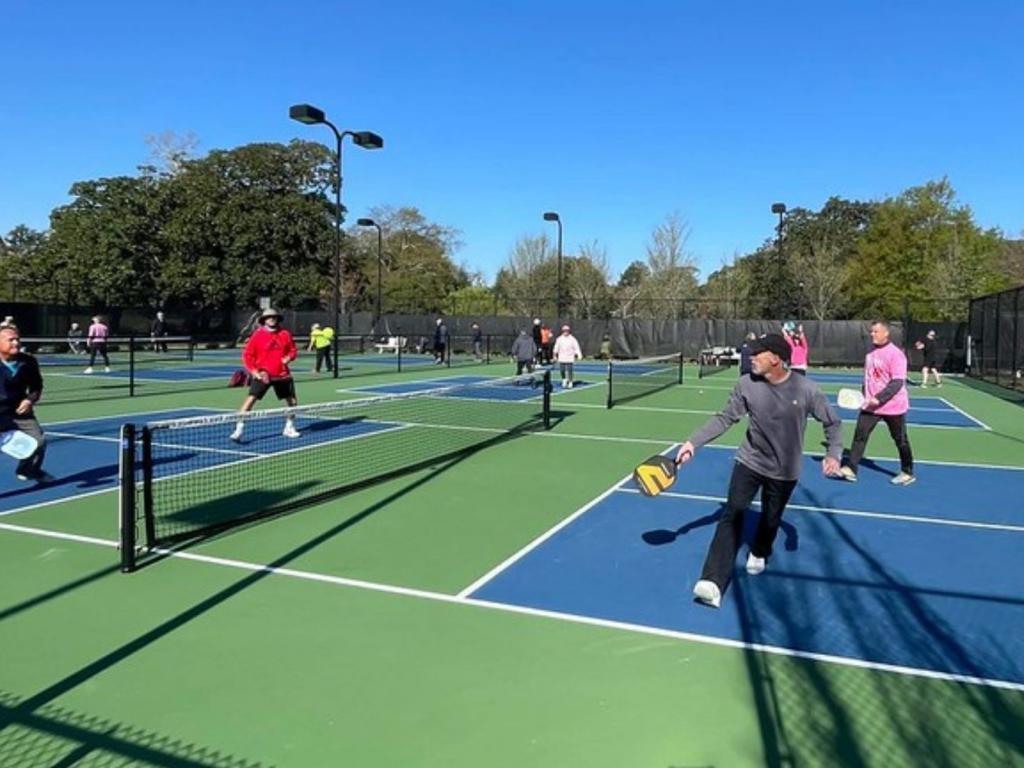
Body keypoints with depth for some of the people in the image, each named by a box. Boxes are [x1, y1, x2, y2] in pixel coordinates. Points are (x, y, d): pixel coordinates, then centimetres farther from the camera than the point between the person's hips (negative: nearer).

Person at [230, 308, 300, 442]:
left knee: (292, 401, 9)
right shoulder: (257, 335, -4)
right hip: (262, 374, -3)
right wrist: (254, 371, -13)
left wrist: (289, 357, -9)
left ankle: (289, 427, 31)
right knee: (250, 399, -15)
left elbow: (293, 350, 14)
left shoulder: (285, 334, 3)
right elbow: (247, 355, -2)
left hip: (282, 375, 3)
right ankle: (239, 429, -11)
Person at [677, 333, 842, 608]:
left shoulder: (805, 389, -17)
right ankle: (713, 582, -17)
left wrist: (834, 454, -17)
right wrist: (693, 442, -15)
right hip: (749, 461, 0)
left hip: (784, 470, 0)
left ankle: (759, 554, 50)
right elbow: (725, 418, -7)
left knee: (770, 520, 15)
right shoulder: (746, 384, -13)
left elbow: (833, 423, -3)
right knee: (732, 515, -13)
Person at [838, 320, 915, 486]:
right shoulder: (871, 354, 7)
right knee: (859, 435, -2)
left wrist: (879, 398, -30)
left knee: (900, 440, 9)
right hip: (870, 405, 6)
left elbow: (898, 382, -23)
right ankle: (850, 469, 1)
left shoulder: (895, 354, -16)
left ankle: (908, 473, 24)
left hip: (892, 406, -6)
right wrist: (865, 396, 18)